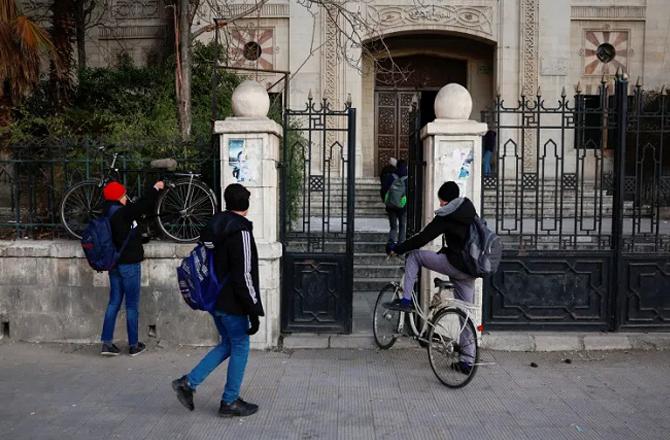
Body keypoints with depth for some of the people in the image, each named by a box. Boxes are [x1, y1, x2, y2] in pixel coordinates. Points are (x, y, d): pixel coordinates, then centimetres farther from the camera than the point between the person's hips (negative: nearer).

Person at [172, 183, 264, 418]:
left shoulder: (213, 227, 9)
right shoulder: (241, 231, -18)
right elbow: (244, 276, -21)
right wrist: (254, 311, -17)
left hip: (214, 300, 8)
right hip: (232, 303, -8)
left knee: (227, 344, 21)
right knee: (240, 348, 7)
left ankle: (188, 382, 15)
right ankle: (230, 402, 17)